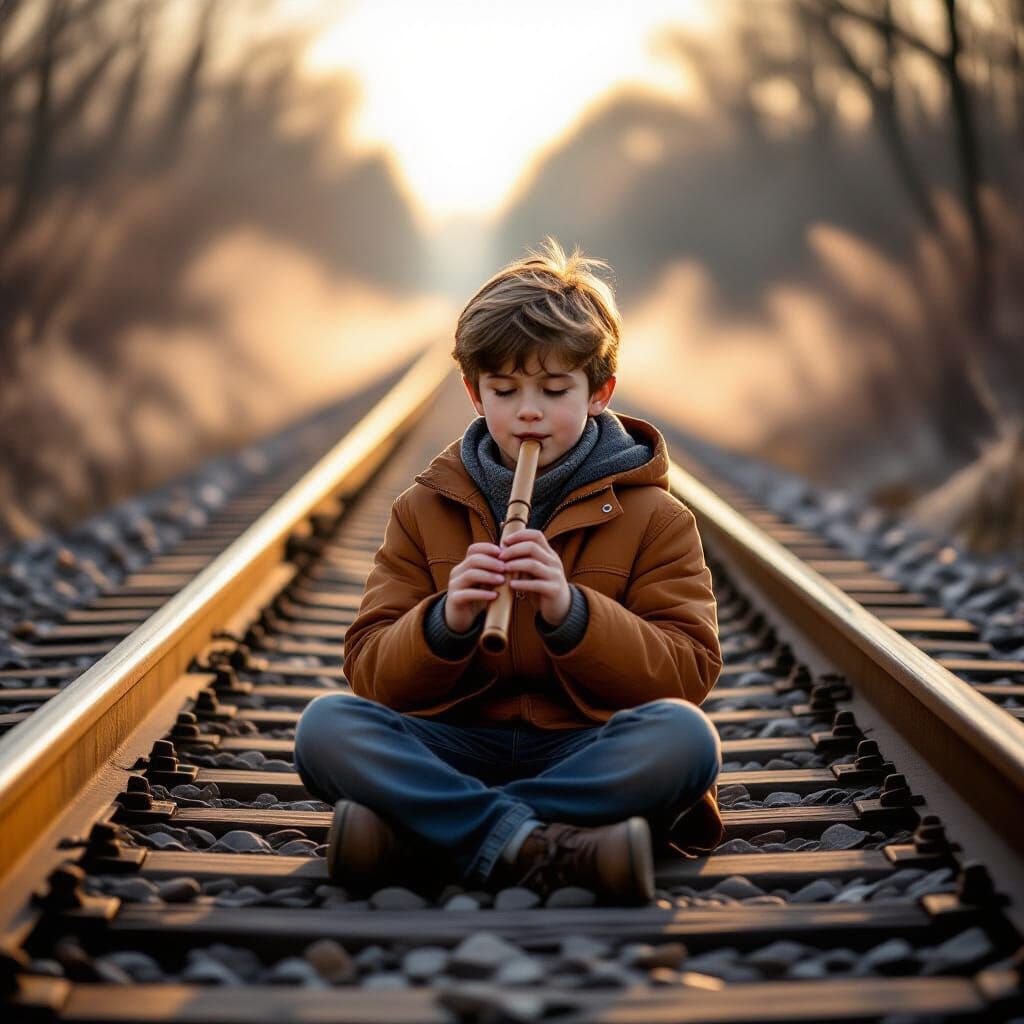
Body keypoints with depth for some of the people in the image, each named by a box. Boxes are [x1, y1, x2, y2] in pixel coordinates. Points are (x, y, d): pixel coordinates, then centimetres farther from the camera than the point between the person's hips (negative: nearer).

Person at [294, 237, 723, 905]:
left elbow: (688, 674, -4)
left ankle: (418, 835, -31)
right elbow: (372, 672, 5)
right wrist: (445, 623, -17)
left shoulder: (653, 517, 7)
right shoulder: (425, 510, 12)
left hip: (585, 749, -1)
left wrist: (571, 613, -19)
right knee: (327, 726, -25)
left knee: (684, 735, -33)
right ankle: (544, 848, -38)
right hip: (458, 744, 1)